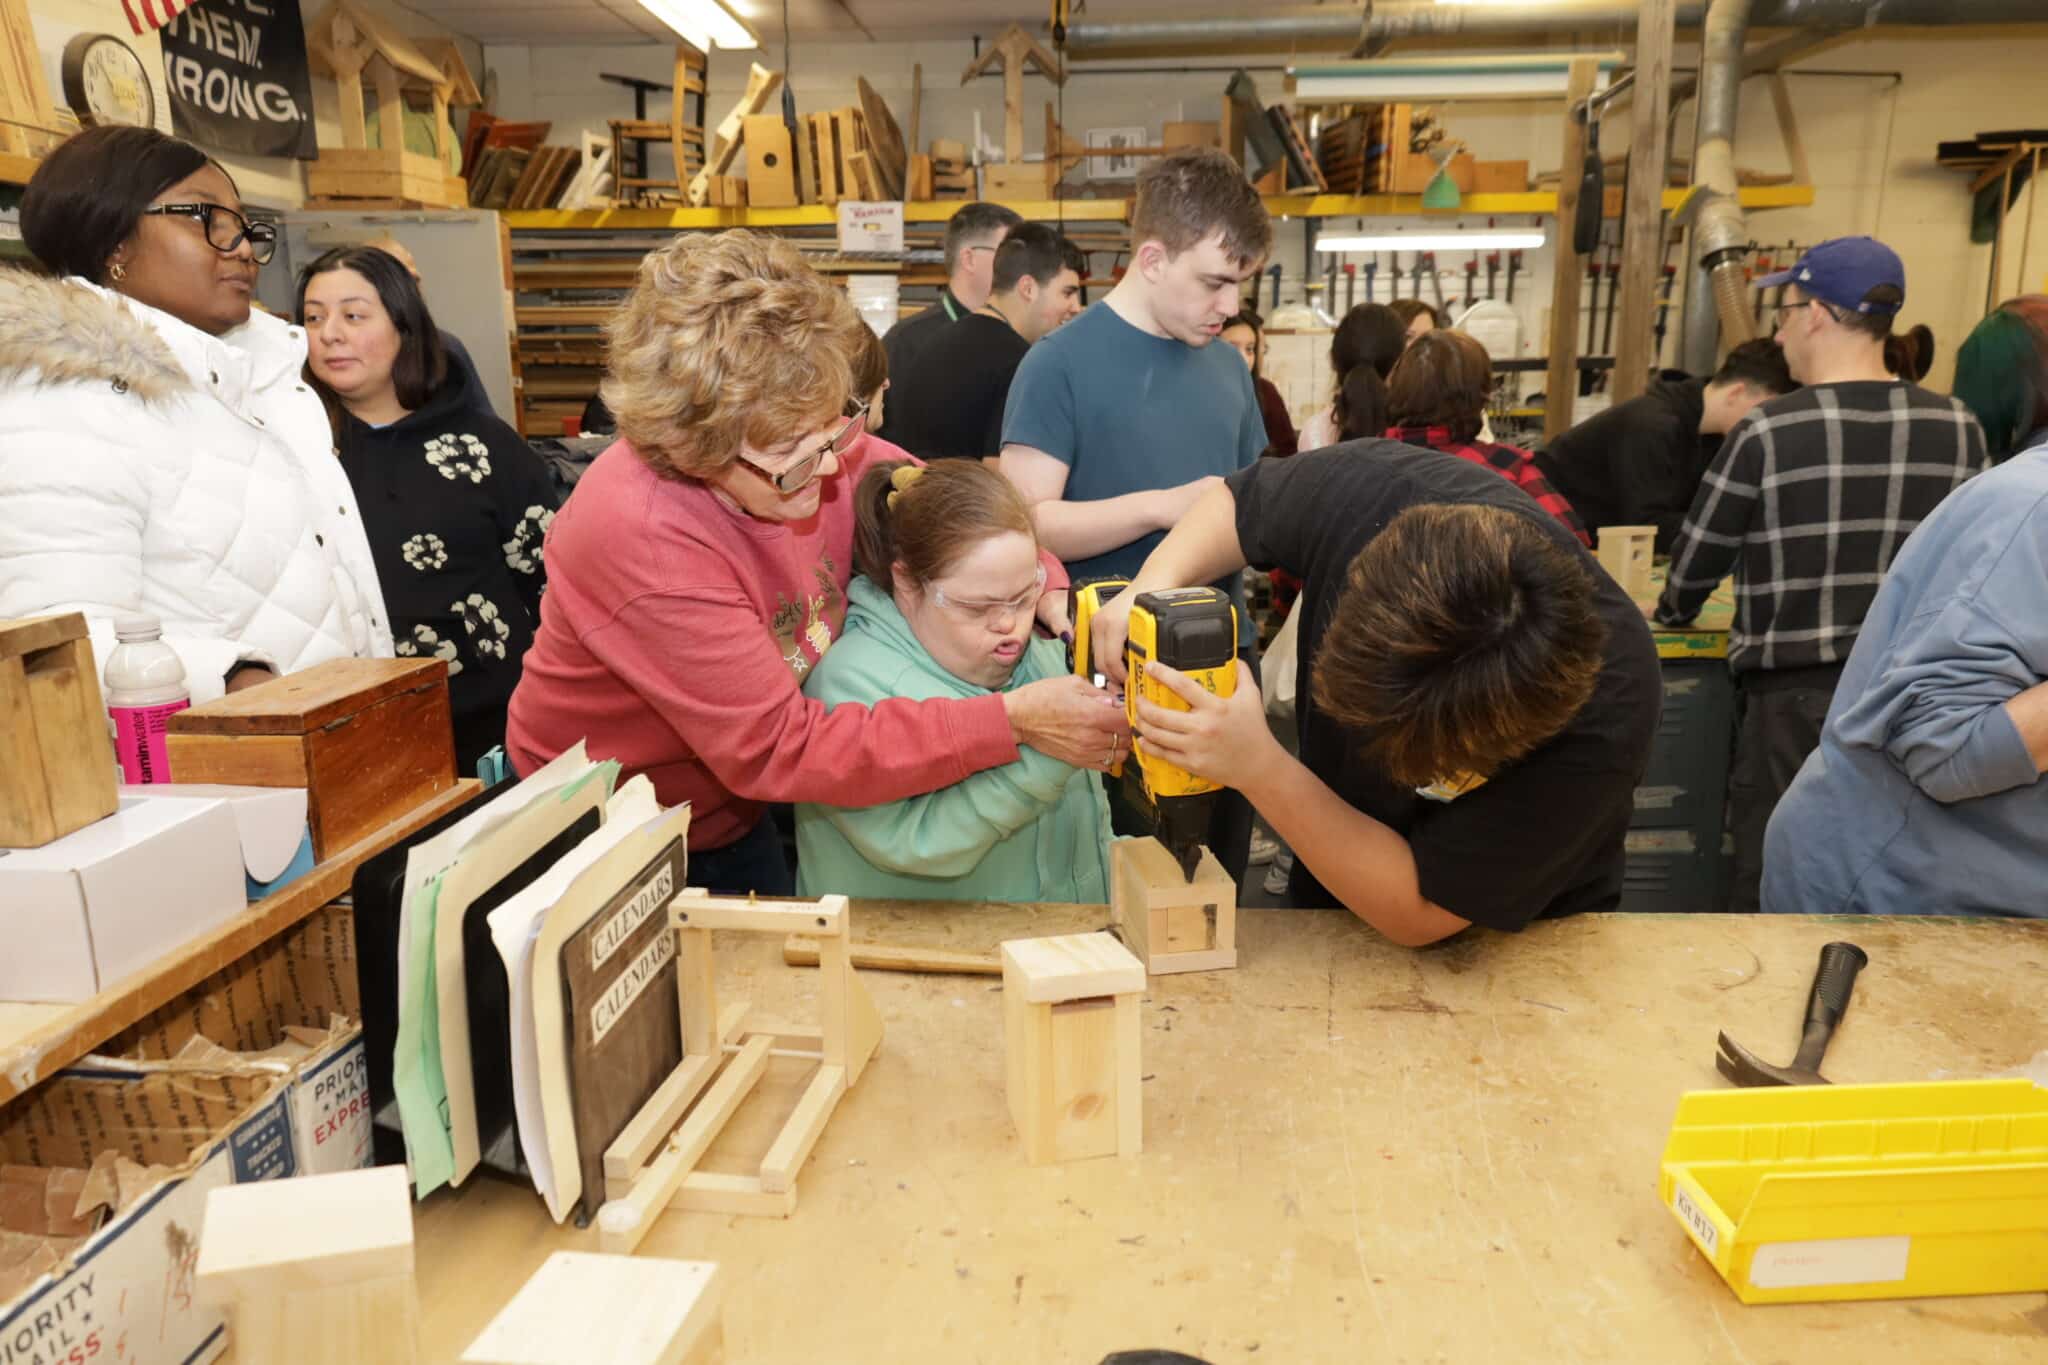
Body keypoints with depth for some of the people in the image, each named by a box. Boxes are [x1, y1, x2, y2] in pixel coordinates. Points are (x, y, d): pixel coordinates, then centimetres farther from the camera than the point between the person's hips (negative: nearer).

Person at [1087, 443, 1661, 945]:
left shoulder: (1604, 716, -36)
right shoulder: (1372, 488, -26)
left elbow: (1417, 913, -28)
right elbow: (1234, 504, -2)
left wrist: (1258, 770, -37)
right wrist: (1152, 585, -22)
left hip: (1503, 950, -2)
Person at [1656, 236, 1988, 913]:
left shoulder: (1767, 432, -13)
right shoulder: (1960, 429, -1)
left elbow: (1696, 559, -3)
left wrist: (1669, 617, 18)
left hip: (1792, 696, -4)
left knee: (1770, 889, 7)